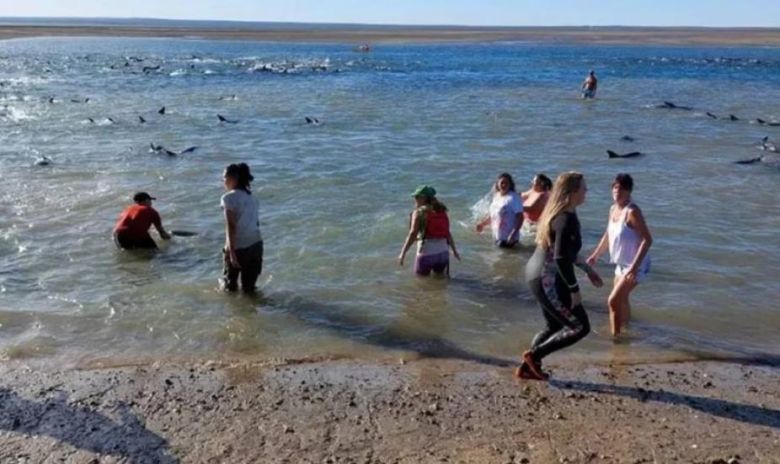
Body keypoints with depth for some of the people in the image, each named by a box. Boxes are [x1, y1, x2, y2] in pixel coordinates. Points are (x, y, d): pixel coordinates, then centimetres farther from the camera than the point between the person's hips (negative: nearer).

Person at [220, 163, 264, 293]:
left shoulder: (229, 198, -11)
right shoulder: (251, 196, 9)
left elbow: (230, 226, -17)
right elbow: (256, 222, 11)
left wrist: (231, 252, -19)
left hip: (239, 247, -6)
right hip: (256, 244, 6)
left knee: (230, 285, 17)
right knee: (249, 287, 15)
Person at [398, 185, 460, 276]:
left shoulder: (419, 212, -6)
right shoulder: (442, 211, 10)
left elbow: (413, 234, -15)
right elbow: (448, 233, 11)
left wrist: (402, 253, -17)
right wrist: (454, 250, 21)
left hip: (426, 253, -5)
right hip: (443, 252, 6)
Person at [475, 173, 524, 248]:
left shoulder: (514, 198, -18)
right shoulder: (496, 196, 7)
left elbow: (520, 218, -20)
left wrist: (513, 234, -29)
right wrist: (483, 223, 20)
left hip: (508, 238, -8)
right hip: (497, 236, 8)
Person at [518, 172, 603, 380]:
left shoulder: (557, 213, 10)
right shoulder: (567, 220, -20)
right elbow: (561, 259, -25)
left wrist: (587, 268, 25)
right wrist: (574, 290, -17)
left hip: (537, 275, 10)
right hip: (548, 281, -10)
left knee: (555, 326, 22)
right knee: (580, 327, 2)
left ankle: (527, 367, 27)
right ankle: (534, 354, 8)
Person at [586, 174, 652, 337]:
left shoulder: (632, 211, -24)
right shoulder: (613, 209, 3)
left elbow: (647, 239, -27)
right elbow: (608, 235, 18)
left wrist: (634, 266, -32)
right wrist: (595, 255, 19)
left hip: (635, 265, -9)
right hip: (621, 264, 9)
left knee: (613, 301, -13)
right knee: (621, 300, 24)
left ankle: (616, 336, -3)